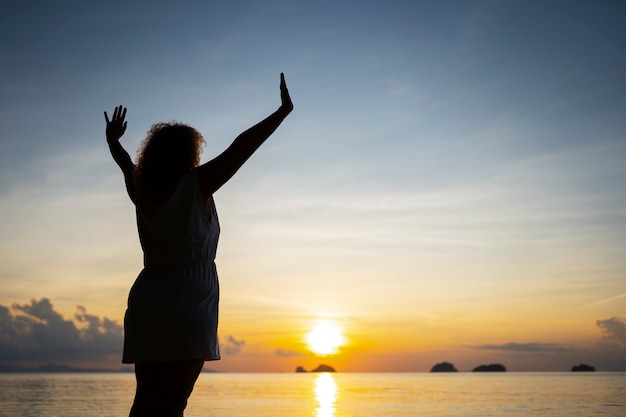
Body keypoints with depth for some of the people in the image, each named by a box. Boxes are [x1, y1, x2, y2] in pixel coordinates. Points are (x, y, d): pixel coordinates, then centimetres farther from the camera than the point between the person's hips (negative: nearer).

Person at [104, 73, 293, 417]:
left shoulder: (142, 191, 12)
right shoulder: (196, 185, -4)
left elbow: (127, 165, 32)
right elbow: (241, 147, -5)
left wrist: (113, 140, 53)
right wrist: (283, 111, 1)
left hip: (145, 305, 6)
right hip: (188, 308, -6)